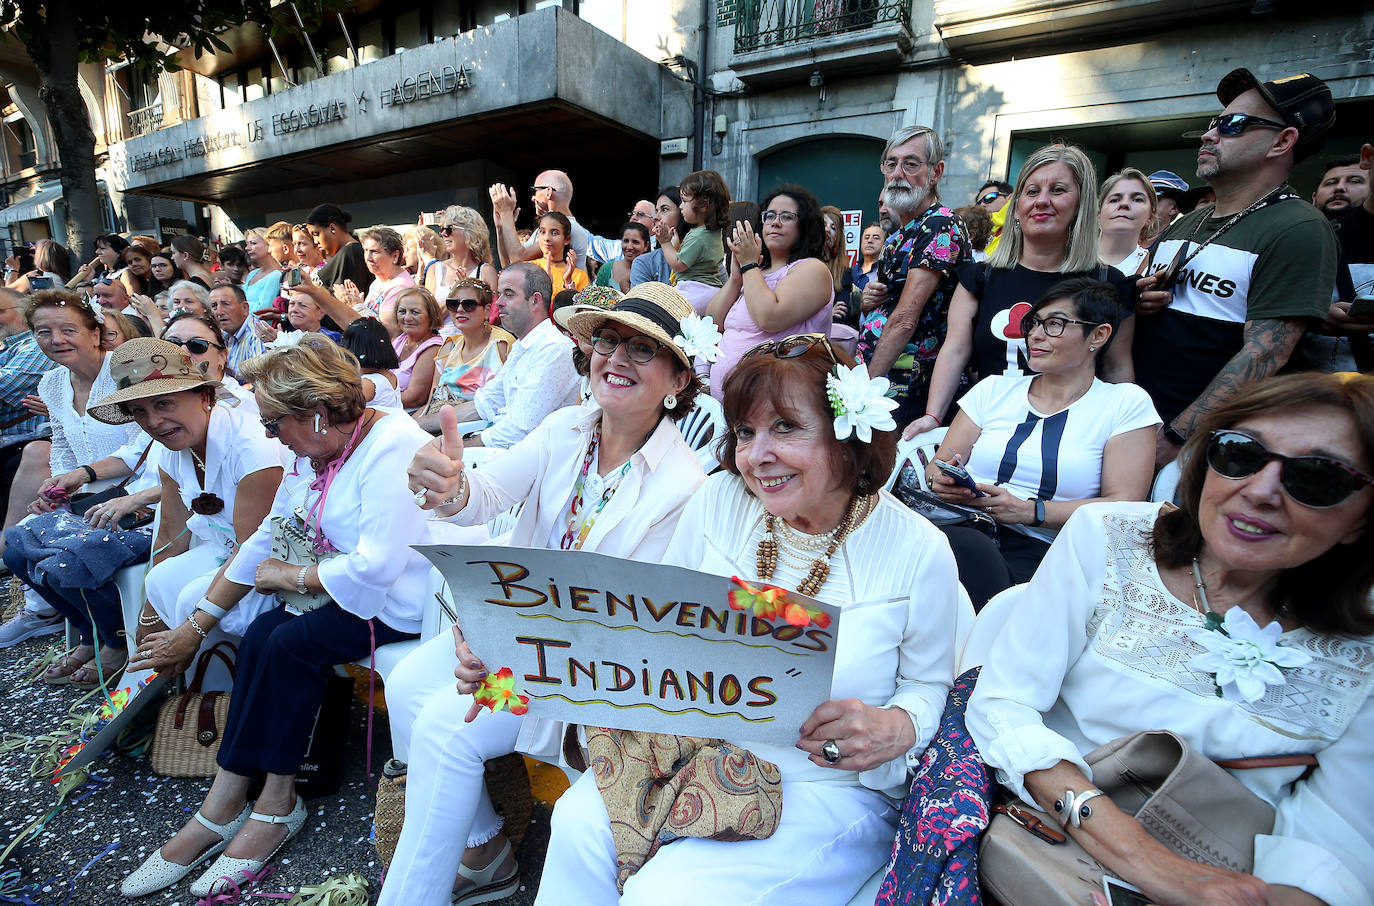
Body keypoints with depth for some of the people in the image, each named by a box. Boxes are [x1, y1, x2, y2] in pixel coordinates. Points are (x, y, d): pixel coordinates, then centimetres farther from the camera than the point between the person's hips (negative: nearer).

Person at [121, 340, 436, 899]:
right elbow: (265, 543, 11)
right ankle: (224, 806, 2)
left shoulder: (391, 446, -24)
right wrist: (192, 630, 11)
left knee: (290, 642, -18)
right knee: (263, 634, -11)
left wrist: (291, 575, -11)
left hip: (403, 599, -8)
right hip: (345, 586, 8)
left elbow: (376, 567, -28)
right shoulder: (312, 451, 6)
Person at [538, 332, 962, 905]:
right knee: (579, 823, -21)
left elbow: (932, 683, 1)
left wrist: (898, 727, -20)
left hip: (830, 788, -2)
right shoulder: (719, 500, -5)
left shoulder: (918, 552, -12)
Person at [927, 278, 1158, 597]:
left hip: (1038, 554, -2)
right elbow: (939, 463, 14)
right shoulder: (995, 388, 18)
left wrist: (1028, 510, -13)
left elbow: (1124, 506, -1)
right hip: (965, 529, 2)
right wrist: (940, 479, -10)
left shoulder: (1126, 403, 10)